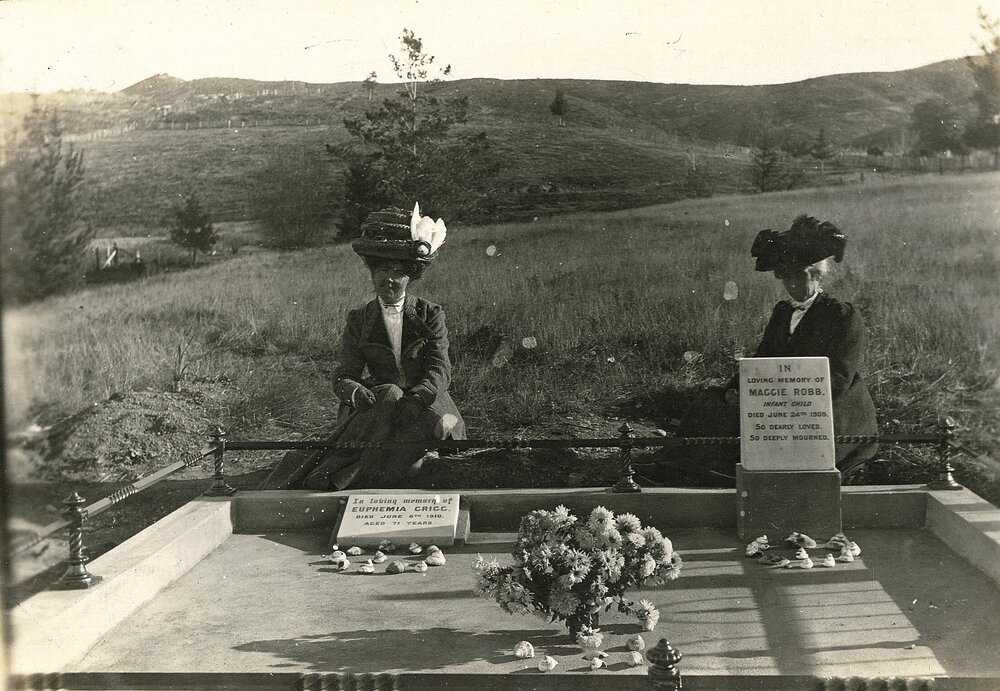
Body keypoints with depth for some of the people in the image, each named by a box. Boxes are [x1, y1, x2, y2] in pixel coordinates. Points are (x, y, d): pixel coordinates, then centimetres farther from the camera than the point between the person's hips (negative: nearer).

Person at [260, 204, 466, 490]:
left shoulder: (431, 315, 4)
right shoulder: (358, 320, 7)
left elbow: (440, 370, -7)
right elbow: (344, 377, 0)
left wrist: (416, 399, -29)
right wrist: (356, 393, -27)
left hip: (425, 399, 0)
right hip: (379, 399, 0)